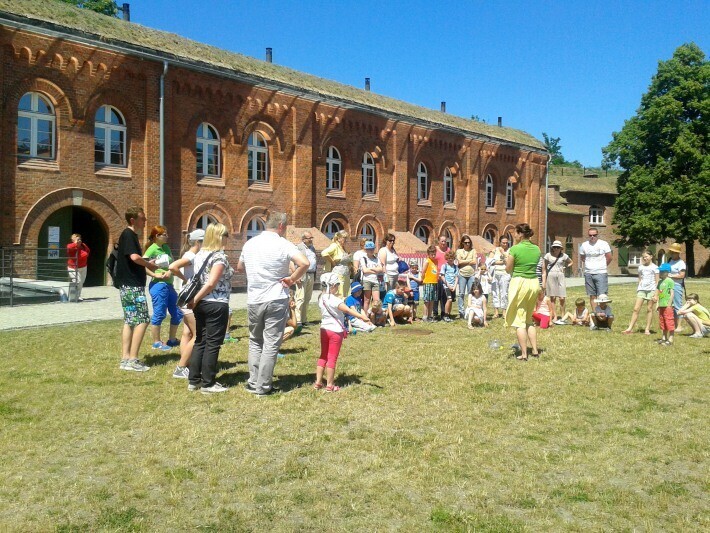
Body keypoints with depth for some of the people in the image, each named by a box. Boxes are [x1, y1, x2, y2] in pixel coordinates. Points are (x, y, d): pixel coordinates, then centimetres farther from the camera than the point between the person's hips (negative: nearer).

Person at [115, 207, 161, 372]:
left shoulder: (131, 235, 17)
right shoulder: (128, 235, -13)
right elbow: (134, 257, -26)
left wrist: (147, 265, 6)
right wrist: (149, 265, -10)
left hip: (130, 285, 10)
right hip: (132, 285, -10)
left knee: (129, 321, 11)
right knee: (142, 320, -8)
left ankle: (125, 359, 14)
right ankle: (132, 360, -6)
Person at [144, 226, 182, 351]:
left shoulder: (166, 247, 14)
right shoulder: (152, 249, -8)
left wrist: (170, 271, -11)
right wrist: (156, 275, -18)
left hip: (169, 285, 8)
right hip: (158, 285, -8)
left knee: (177, 313, 12)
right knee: (159, 314, -2)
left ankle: (172, 340, 25)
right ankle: (157, 343, 9)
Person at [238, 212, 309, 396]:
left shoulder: (250, 243, 7)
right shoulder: (283, 245, -9)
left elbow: (240, 268, 21)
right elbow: (304, 263, -23)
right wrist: (291, 279, -11)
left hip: (253, 300, 4)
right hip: (276, 300, -4)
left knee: (255, 342, 19)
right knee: (271, 344, 3)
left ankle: (253, 382, 19)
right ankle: (263, 386, 6)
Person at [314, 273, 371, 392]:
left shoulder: (321, 298, 4)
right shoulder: (334, 300, -20)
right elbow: (348, 310, -31)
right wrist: (362, 317, -37)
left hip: (324, 329, 7)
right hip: (335, 331, -7)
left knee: (323, 356, 18)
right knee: (332, 358, 2)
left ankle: (318, 382, 20)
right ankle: (330, 385, 8)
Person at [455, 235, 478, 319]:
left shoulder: (473, 250, 8)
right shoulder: (459, 251, 8)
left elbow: (475, 262, -3)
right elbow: (459, 262, -5)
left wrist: (464, 261, -3)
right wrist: (470, 260, -2)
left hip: (471, 274, 0)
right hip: (462, 274, 0)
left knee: (471, 293, -1)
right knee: (461, 293, 0)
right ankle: (461, 312, 3)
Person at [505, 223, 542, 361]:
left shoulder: (515, 249, -10)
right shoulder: (536, 249, 6)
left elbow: (508, 269, -3)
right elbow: (534, 265, 13)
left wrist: (507, 258, 13)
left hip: (519, 282, -6)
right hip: (534, 283, 6)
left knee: (519, 320, 1)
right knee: (529, 319, 19)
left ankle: (524, 354, -1)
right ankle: (535, 351, 18)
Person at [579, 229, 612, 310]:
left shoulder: (604, 244, -1)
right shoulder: (584, 245, 8)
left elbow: (609, 258, 3)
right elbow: (582, 258, 20)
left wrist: (602, 266, 11)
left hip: (601, 273, -3)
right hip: (588, 273, 3)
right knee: (592, 296, 6)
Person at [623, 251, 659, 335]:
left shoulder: (654, 267, 1)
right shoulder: (641, 267, 12)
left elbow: (657, 281, -1)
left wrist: (656, 294, -8)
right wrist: (638, 289, 10)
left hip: (651, 290, -3)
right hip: (641, 289, 3)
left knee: (649, 309, 2)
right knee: (636, 309, -3)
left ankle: (647, 329, 8)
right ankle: (630, 328, -5)